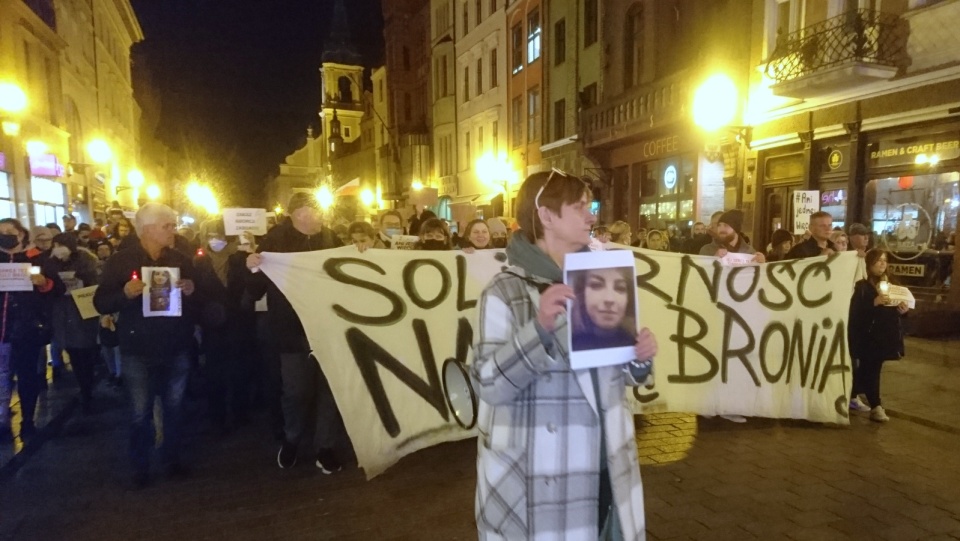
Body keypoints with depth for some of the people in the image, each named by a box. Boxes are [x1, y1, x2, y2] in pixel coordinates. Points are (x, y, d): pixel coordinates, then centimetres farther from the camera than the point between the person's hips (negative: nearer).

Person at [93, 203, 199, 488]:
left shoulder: (181, 260, 4)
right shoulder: (121, 260, -4)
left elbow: (198, 303, 7)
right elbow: (101, 303, -6)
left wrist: (191, 292, -14)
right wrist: (125, 293, -25)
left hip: (176, 348, 3)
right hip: (138, 350, -3)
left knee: (173, 408, 13)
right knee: (140, 413, 6)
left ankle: (172, 460, 29)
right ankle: (140, 468, 23)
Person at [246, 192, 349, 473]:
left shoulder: (329, 238, 2)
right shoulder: (275, 239, -5)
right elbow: (255, 291, -5)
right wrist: (253, 269, -24)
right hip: (293, 329, -2)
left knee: (329, 387, 8)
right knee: (296, 390, 5)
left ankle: (325, 446, 24)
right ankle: (291, 440, 33)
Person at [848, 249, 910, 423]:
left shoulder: (889, 283, 13)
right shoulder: (862, 285, -7)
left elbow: (895, 311, 14)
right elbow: (855, 310, -18)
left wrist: (903, 310, -7)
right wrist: (874, 302, -29)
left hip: (885, 335, 6)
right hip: (867, 335, -6)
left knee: (866, 369, 12)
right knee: (871, 370, -3)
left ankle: (853, 397, 26)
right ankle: (876, 407, 0)